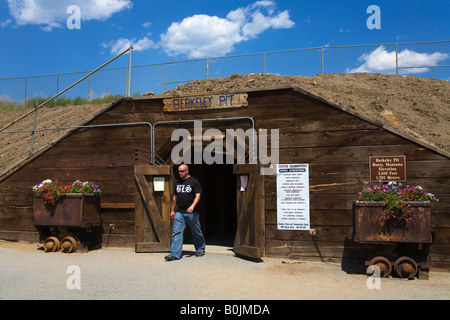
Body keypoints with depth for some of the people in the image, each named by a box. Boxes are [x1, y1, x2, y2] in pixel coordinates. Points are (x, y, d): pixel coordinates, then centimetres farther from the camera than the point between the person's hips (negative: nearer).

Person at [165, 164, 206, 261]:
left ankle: (200, 250, 28)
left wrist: (192, 206, -28)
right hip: (179, 212, 5)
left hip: (191, 213, -4)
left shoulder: (194, 181, -4)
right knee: (176, 232, -6)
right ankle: (174, 254, -6)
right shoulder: (178, 182, 13)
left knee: (196, 232, 8)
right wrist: (172, 210, 17)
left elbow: (198, 195, -12)